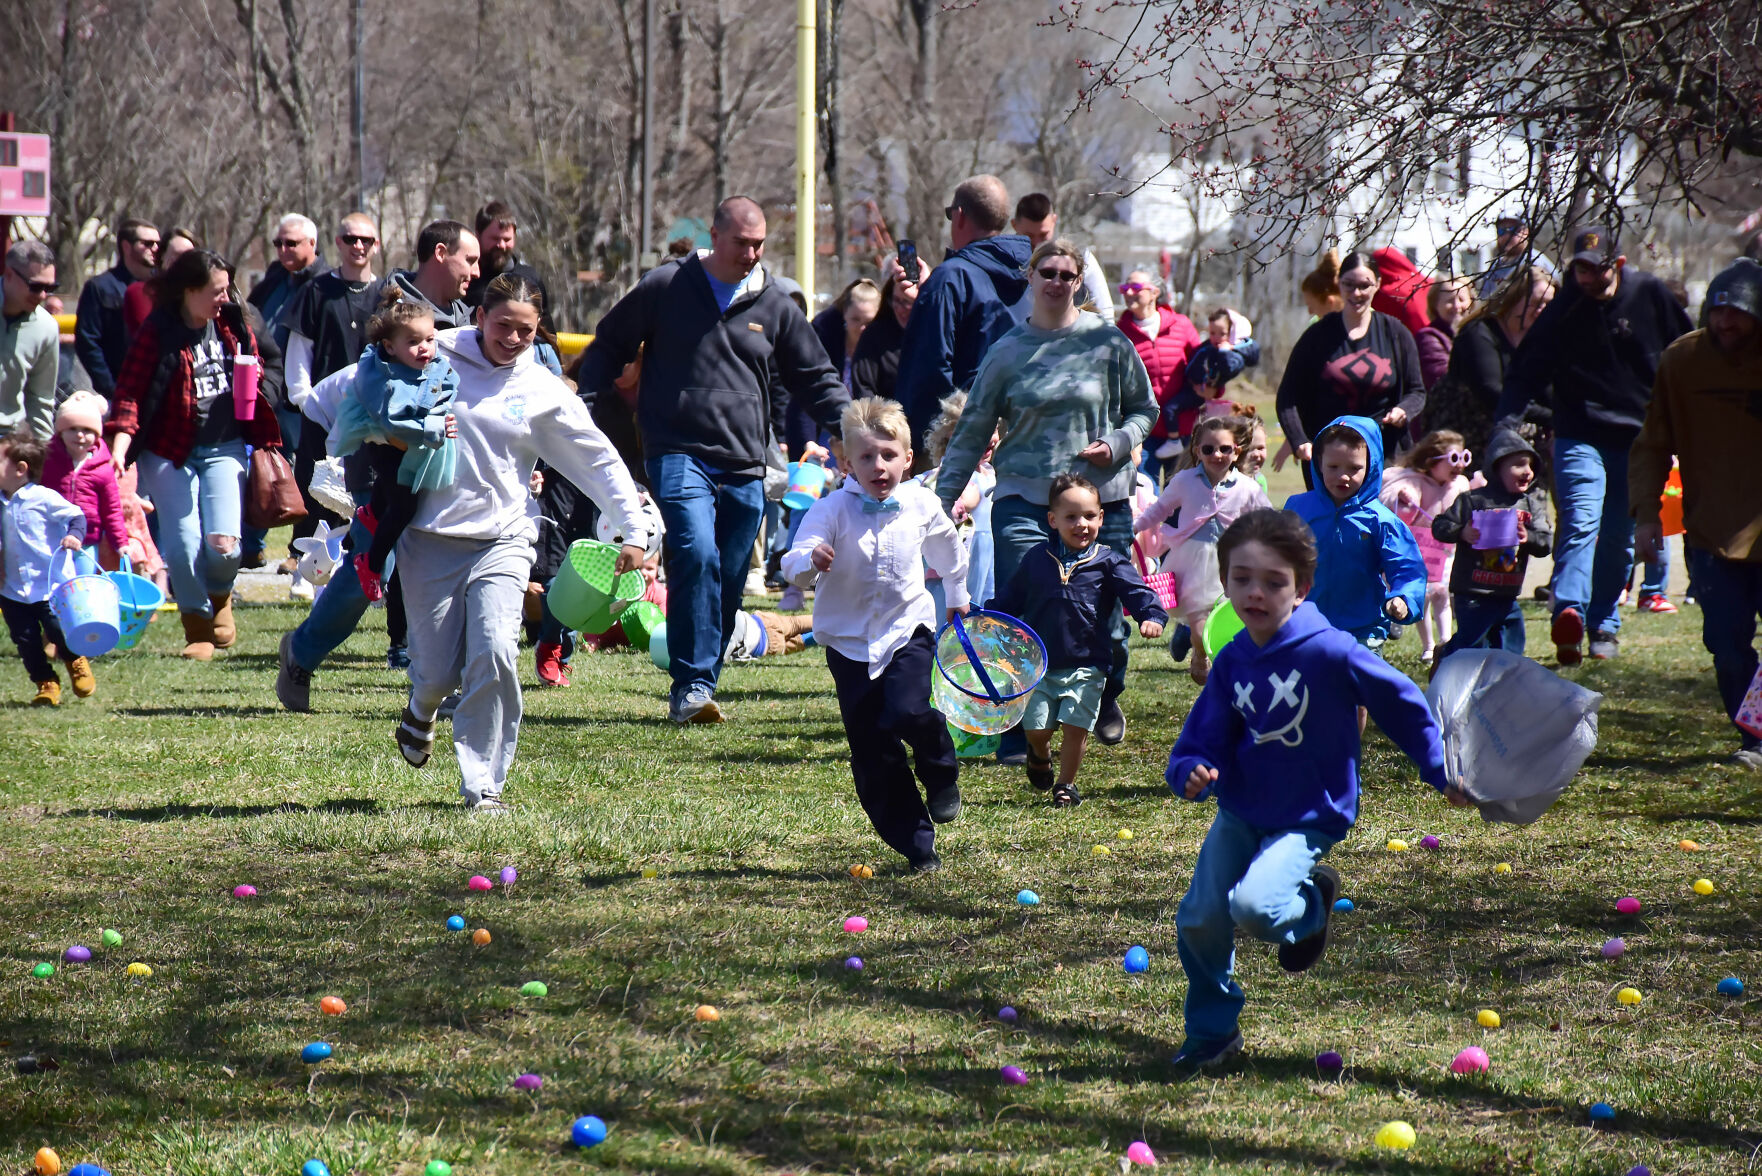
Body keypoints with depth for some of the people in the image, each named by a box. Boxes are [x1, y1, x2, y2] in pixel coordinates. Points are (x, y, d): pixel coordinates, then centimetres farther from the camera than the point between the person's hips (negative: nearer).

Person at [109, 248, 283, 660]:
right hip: (169, 453, -3)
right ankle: (197, 628, 14)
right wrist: (119, 450, -25)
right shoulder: (157, 333, -10)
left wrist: (266, 441, 8)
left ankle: (220, 597, 21)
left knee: (223, 543, -12)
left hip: (224, 449, 3)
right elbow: (130, 394, -14)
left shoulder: (233, 326, 4)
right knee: (183, 544, -8)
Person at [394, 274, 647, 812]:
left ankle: (483, 787, -8)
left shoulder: (543, 392, 4)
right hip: (430, 539, 0)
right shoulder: (437, 357, 2)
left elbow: (601, 461, 9)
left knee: (496, 657, -20)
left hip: (501, 541, 0)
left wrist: (634, 532, 5)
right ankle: (421, 710, 39)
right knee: (438, 672, -1)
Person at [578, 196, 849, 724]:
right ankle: (692, 685, -23)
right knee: (697, 556, -24)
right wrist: (582, 404, 2)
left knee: (728, 584, 4)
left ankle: (697, 691, 15)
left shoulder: (775, 306, 11)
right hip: (680, 456, -4)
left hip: (745, 469, 4)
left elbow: (815, 378, 20)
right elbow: (608, 347, 13)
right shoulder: (663, 288, 3)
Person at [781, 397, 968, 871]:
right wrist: (810, 561, -45)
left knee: (907, 713, -27)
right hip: (850, 642, 0)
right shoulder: (833, 510, -12)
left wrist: (956, 592, 34)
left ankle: (942, 774, 6)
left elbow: (947, 546, 21)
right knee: (874, 760, -1)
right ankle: (917, 848, 8)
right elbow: (794, 566, -22)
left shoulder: (921, 505, -2)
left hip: (908, 630, 0)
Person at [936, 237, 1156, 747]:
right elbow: (972, 432, 8)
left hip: (1101, 496, 0)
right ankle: (1018, 734, 3)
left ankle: (1107, 698, 34)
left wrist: (1117, 444, -7)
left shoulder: (1109, 342, 3)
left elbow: (1144, 409, 13)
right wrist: (943, 497, 3)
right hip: (1023, 500, 0)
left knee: (1105, 619, 3)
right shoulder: (1007, 352, 4)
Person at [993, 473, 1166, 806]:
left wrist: (1151, 616, -29)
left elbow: (1136, 591, -10)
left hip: (1087, 663, -2)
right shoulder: (1037, 559, 5)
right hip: (1040, 663, 2)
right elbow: (1009, 600, 16)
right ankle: (1040, 755, 37)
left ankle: (1066, 784, 15)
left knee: (1075, 726, -8)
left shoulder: (1107, 562, -1)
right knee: (1036, 727, 0)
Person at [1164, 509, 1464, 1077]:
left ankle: (1311, 903, 9)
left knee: (1254, 906, -28)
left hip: (1306, 820, -5)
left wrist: (1441, 773, 2)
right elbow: (1204, 740, 1)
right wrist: (1192, 772, -23)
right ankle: (1210, 1031, 21)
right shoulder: (1232, 662, -4)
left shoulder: (1330, 652, -19)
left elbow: (1403, 705, -6)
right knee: (1198, 921, -4)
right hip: (1240, 812, 5)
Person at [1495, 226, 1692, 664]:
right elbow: (1526, 373, -8)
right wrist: (1505, 425, -22)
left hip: (1638, 440, 3)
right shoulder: (1563, 311, -5)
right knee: (1582, 521, -21)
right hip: (1580, 438, -3)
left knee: (1619, 538, 7)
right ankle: (1570, 612, -38)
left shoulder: (1650, 295, -1)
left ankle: (1604, 624, 19)